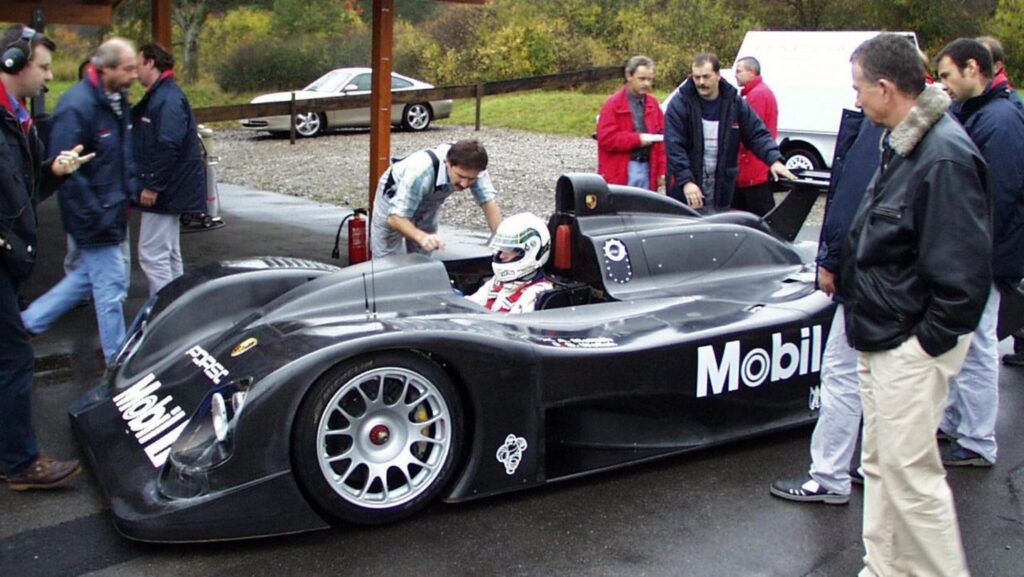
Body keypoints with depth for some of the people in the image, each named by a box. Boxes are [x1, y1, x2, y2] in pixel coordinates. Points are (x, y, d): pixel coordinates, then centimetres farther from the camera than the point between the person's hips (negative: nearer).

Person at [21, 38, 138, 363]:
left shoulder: (117, 101, 8)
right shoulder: (77, 105, -21)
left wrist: (128, 191, 13)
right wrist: (93, 214, -22)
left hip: (112, 210, 9)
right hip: (94, 215, -9)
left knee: (89, 275, 21)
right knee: (110, 286, 0)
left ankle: (29, 321, 33)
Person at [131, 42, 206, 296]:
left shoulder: (168, 99, -18)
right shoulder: (158, 96, 16)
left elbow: (168, 145, -26)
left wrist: (153, 186, -24)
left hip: (164, 191, -11)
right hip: (166, 191, 11)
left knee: (153, 255, -10)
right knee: (169, 254, 17)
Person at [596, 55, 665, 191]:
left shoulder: (653, 104, 12)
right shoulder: (613, 104, -4)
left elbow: (662, 137, 13)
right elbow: (605, 138, -11)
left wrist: (662, 170, 7)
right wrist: (637, 139, -15)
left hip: (647, 169, 5)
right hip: (621, 172, -5)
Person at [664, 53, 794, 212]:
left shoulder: (735, 103, 5)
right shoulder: (680, 103, -7)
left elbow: (758, 134, 4)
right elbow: (674, 146, -13)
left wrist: (774, 160, -13)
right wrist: (686, 180, -22)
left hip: (721, 189, 4)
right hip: (685, 190, -3)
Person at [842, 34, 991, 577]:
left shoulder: (945, 156, -21)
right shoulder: (900, 144, 9)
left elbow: (962, 269, -23)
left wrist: (929, 339, -17)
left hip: (913, 347, -10)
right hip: (881, 339, 10)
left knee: (910, 471, -2)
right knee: (880, 465, 18)